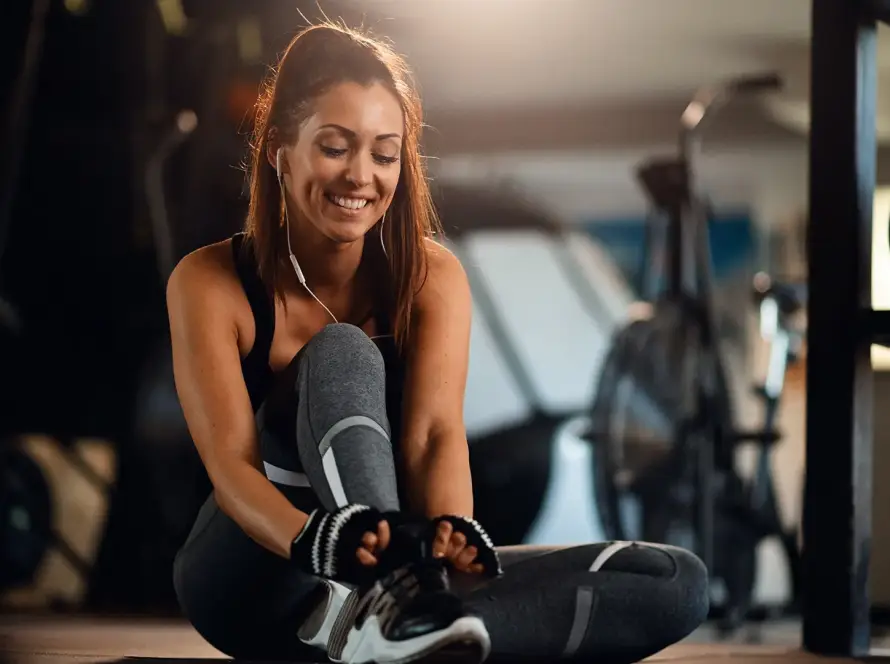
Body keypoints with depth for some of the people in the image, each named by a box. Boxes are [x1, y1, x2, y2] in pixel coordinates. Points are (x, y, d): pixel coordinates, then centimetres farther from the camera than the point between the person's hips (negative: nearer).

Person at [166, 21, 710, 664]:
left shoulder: (432, 275, -2)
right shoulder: (208, 282, -10)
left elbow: (435, 434, -18)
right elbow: (231, 460, -23)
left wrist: (450, 536, -41)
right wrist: (319, 542, -45)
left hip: (399, 572, 3)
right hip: (257, 581, -3)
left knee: (678, 582, -19)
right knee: (342, 355, -27)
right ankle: (390, 599, -51)